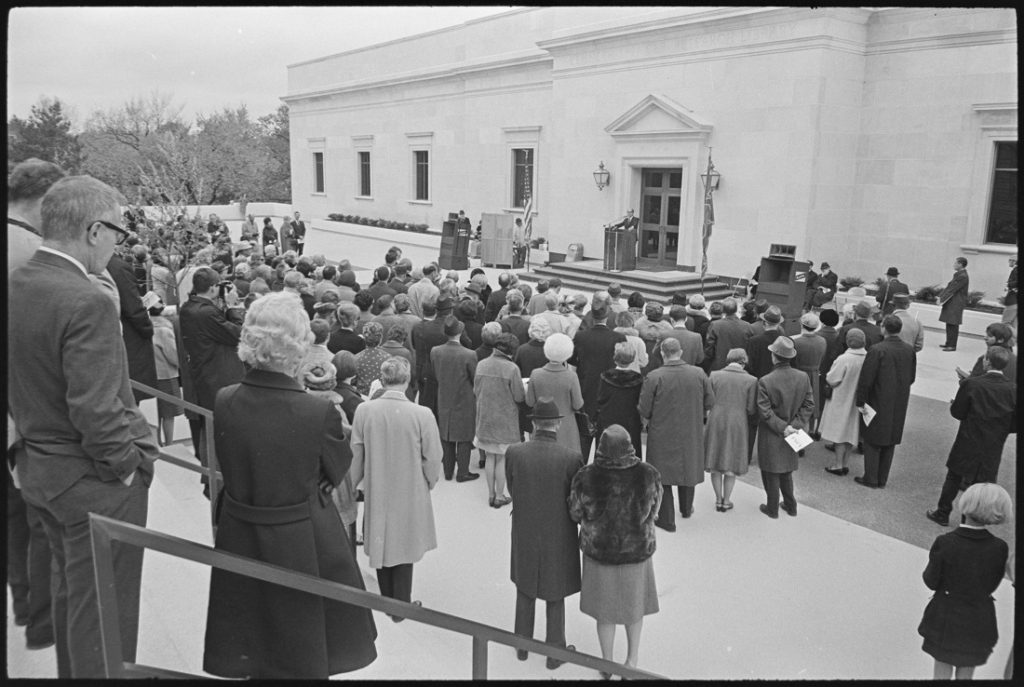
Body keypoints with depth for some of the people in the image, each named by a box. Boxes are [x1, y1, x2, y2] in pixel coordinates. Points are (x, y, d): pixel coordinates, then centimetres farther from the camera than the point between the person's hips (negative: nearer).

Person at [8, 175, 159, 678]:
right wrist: (127, 464, -14)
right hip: (96, 482, -9)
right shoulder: (87, 303, -25)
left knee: (69, 592, 27)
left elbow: (13, 385, 11)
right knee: (101, 611, 7)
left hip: (36, 466, 9)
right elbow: (95, 411, -28)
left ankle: (72, 672, 45)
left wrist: (34, 433, 18)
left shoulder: (13, 286, 2)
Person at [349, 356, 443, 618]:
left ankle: (387, 602, 34)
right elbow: (432, 459, -11)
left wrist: (352, 485, 13)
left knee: (381, 545, 19)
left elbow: (356, 456, -3)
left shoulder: (363, 411, -13)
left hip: (376, 493, 2)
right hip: (410, 494, -2)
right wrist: (429, 483, 9)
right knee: (403, 548, 14)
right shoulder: (422, 415, -20)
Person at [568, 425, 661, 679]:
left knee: (606, 608, 23)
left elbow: (575, 513, -8)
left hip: (599, 550, 0)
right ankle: (632, 657, 45)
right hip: (638, 550, 0)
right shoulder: (648, 474, -23)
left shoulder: (586, 477, -25)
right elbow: (654, 509, -5)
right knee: (633, 601, 27)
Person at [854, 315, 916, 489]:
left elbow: (866, 379, -17)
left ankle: (871, 479, 12)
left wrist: (860, 402, -9)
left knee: (872, 442, 8)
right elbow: (912, 377, 8)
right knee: (890, 442, 15)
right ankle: (882, 479, 24)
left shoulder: (877, 351, -19)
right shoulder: (909, 350, -2)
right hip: (899, 405, 5)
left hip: (879, 403, -5)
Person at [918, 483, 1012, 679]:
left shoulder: (944, 543, -25)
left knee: (942, 671, 19)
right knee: (966, 672, 23)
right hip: (979, 622, 2)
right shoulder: (999, 548, -17)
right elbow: (992, 586, -5)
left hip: (945, 618, -2)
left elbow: (931, 582, -13)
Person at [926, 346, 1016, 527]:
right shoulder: (1013, 389, -11)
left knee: (953, 479, 16)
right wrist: (999, 428, 12)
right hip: (993, 450, 2)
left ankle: (942, 513, 28)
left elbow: (957, 412, -10)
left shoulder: (971, 384, -19)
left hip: (967, 445, -2)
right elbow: (1015, 425, -7)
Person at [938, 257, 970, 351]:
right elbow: (949, 286, 15)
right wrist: (940, 296, 7)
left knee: (953, 324, -5)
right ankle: (949, 343, 21)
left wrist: (942, 299, -17)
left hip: (956, 303, -9)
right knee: (949, 323, 14)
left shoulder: (962, 276, -17)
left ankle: (952, 345, -1)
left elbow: (952, 289, -19)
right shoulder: (958, 274, 13)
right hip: (951, 302, 9)